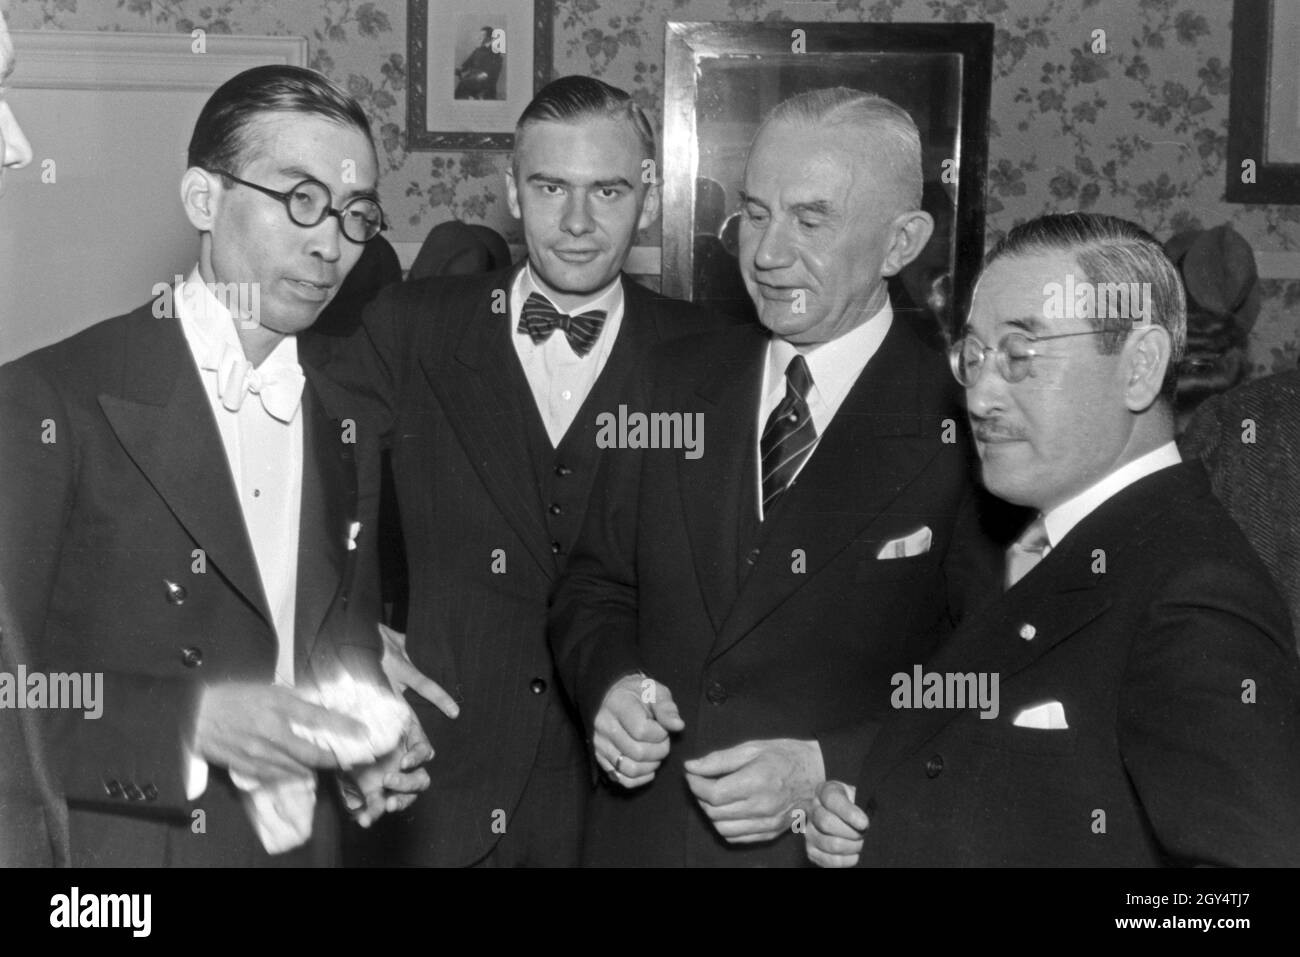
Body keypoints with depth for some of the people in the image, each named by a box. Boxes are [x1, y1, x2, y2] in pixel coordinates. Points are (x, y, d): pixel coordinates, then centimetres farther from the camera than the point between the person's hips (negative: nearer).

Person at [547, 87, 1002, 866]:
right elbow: (597, 587, 9)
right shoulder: (678, 384, 2)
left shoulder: (964, 429, -12)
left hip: (836, 842, -4)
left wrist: (827, 771, -21)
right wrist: (610, 684, -10)